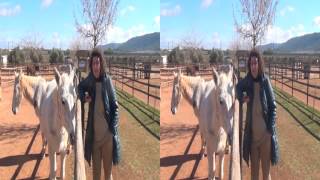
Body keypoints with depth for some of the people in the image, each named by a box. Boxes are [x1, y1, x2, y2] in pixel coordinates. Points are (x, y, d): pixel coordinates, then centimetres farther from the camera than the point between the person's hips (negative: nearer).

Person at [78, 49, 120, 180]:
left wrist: (113, 129, -9)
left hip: (107, 135, -2)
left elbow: (115, 106, -2)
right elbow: (80, 87, 21)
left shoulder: (107, 80, -7)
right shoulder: (88, 81, -1)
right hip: (94, 135, 3)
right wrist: (83, 97, -1)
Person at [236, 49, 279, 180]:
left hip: (265, 133, -2)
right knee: (254, 169, 16)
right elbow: (238, 87, 18)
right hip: (252, 134, 3)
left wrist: (271, 129, -11)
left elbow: (273, 107, -6)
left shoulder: (266, 81, -11)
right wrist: (241, 98, -3)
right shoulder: (246, 81, -5)